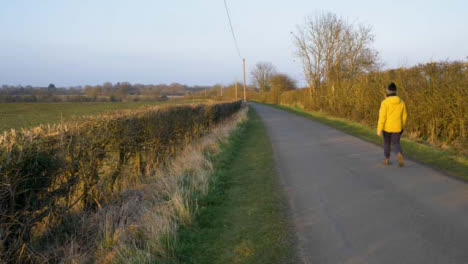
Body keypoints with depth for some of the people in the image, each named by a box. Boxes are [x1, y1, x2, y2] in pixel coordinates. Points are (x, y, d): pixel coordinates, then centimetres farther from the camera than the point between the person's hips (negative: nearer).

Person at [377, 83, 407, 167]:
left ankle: (387, 160, 26)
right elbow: (404, 116, 8)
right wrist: (402, 127, 21)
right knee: (396, 143, 9)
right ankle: (400, 155, -22)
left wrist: (379, 129, -16)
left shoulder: (385, 102, -14)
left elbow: (382, 117, -18)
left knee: (387, 142, 18)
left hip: (387, 127, -2)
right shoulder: (401, 102, 0)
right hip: (397, 127, 2)